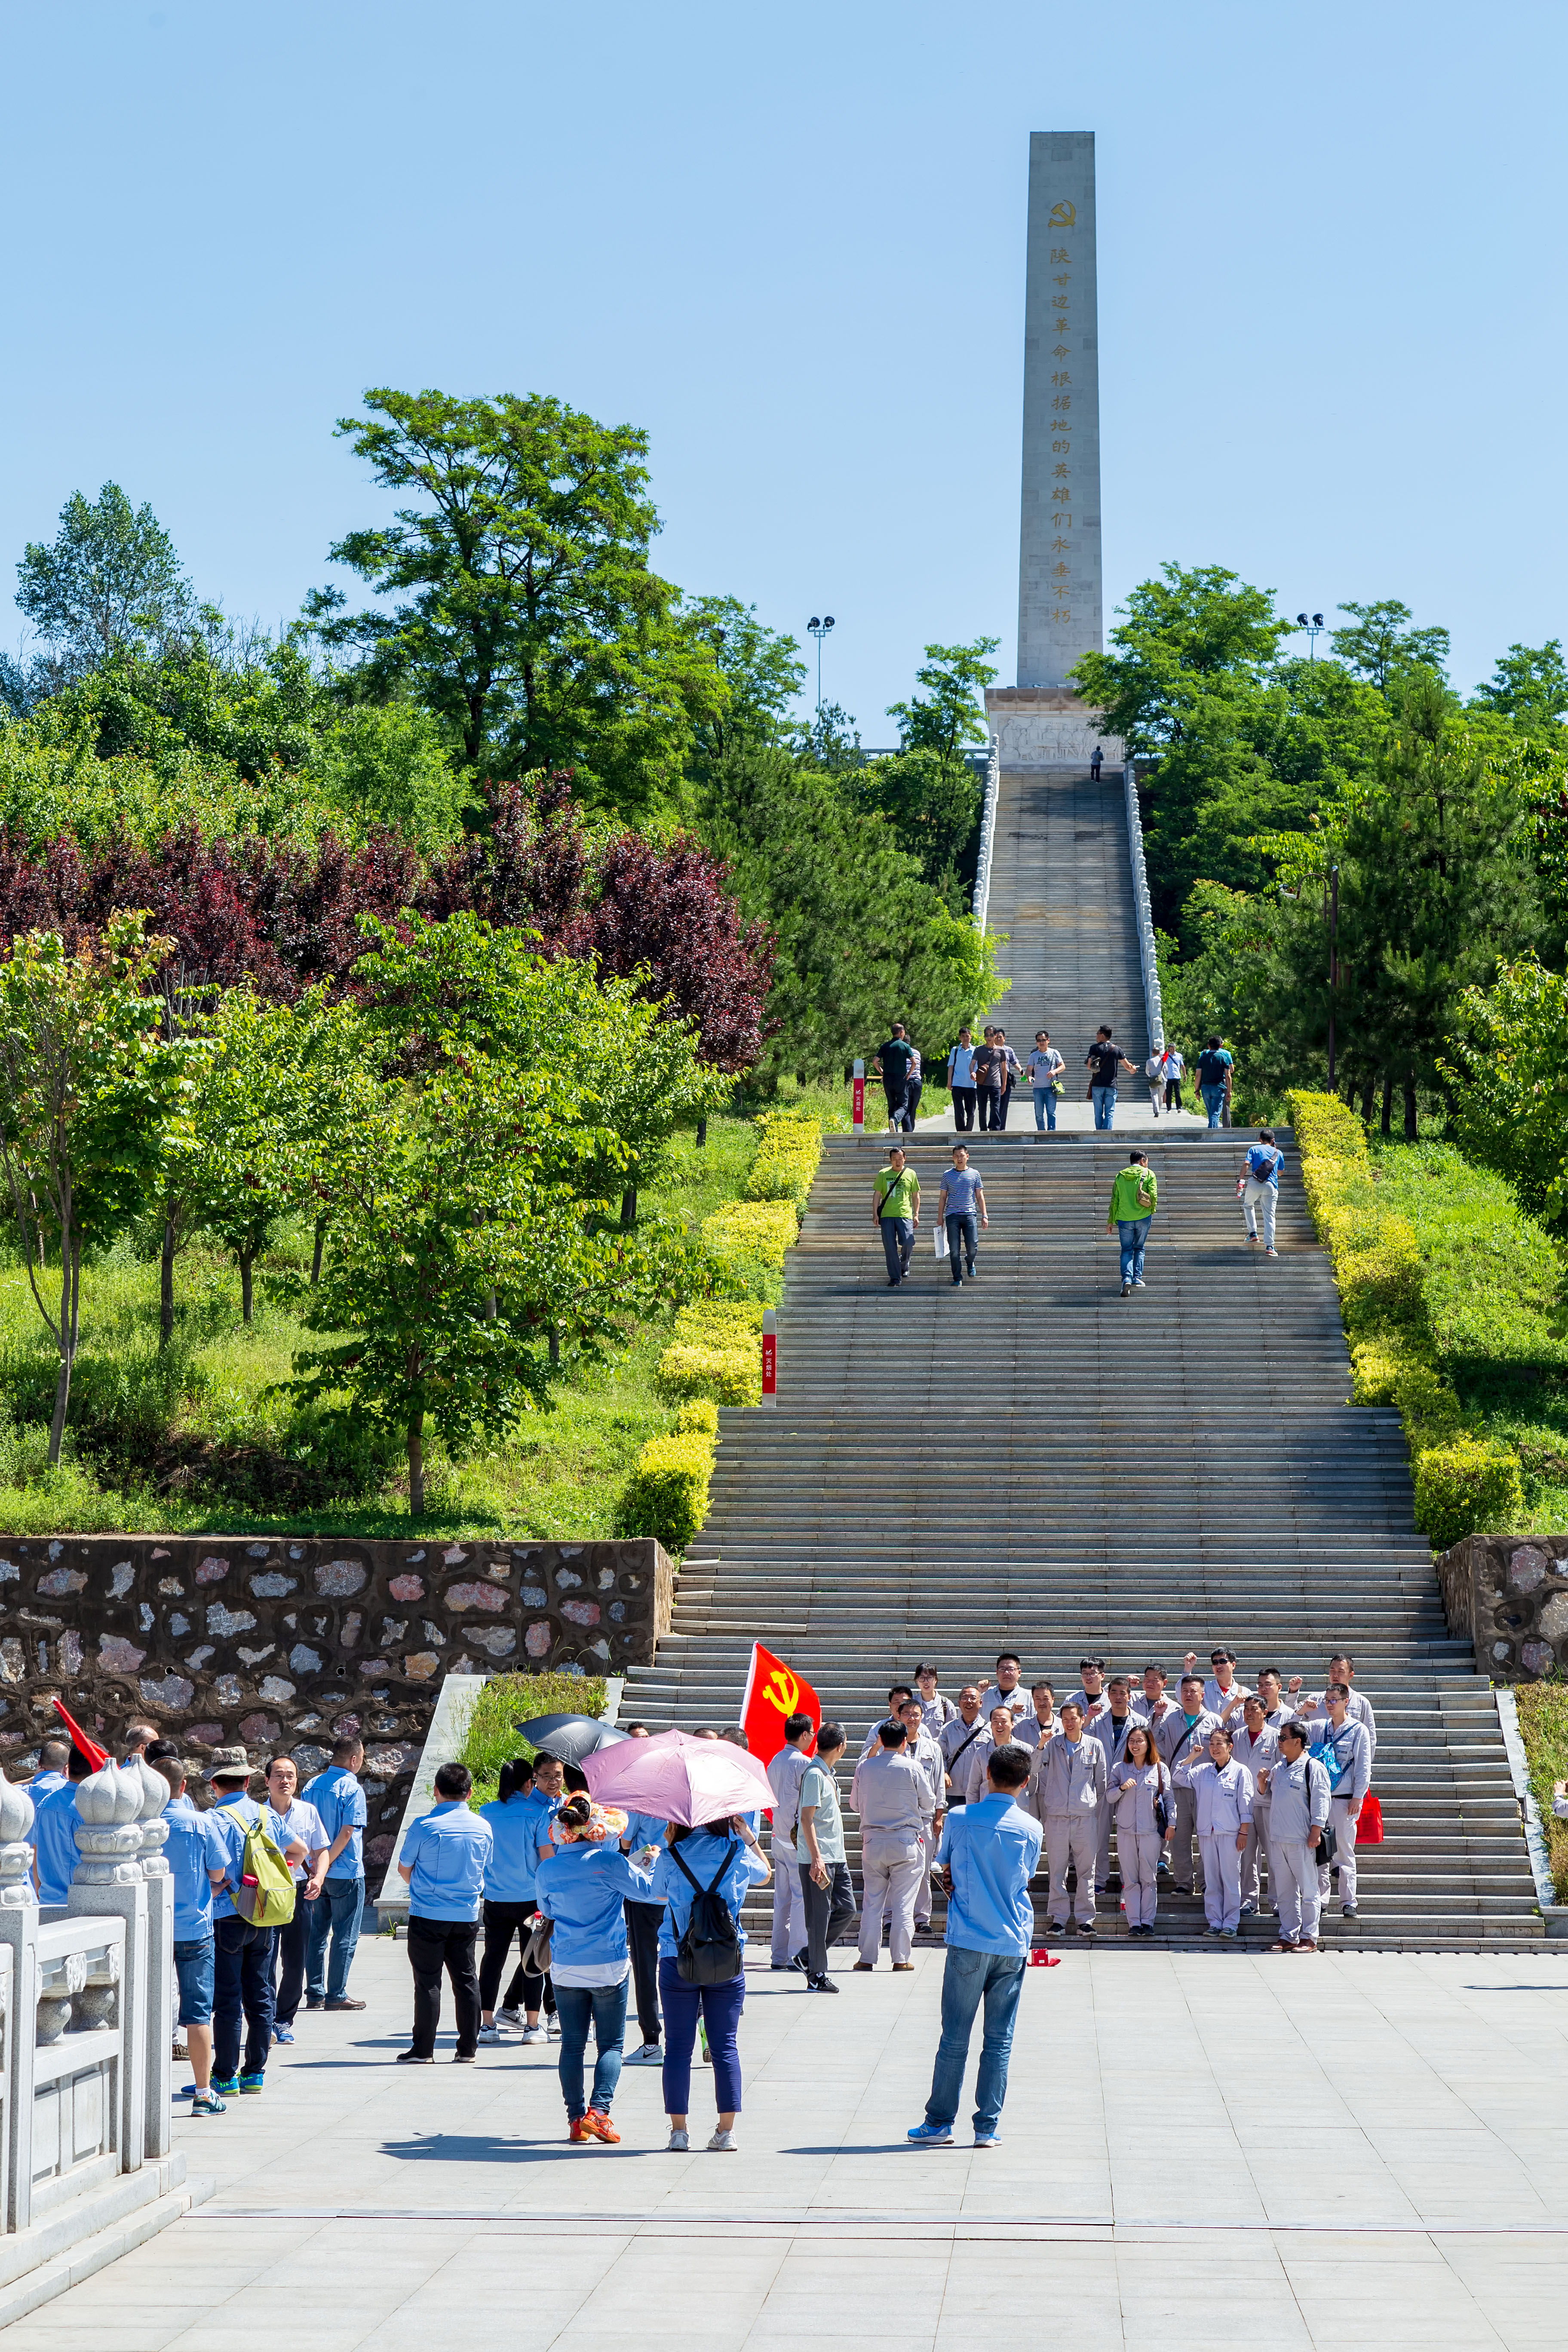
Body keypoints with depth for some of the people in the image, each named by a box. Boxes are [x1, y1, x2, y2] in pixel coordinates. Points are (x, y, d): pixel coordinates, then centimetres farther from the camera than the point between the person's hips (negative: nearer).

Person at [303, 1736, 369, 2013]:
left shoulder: (313, 1785, 7)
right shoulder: (352, 1790, -13)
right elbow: (346, 1834, -18)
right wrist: (325, 1865, -12)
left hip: (317, 1873, 7)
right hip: (346, 1873, -6)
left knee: (316, 1933, 12)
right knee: (345, 1937, 1)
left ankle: (315, 1994, 15)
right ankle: (337, 1995, 2)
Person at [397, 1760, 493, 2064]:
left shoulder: (424, 1826, -12)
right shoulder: (483, 1827, 1)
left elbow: (404, 1868, 1)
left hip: (428, 1916, -4)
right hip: (467, 1916, 4)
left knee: (428, 1982, 2)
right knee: (466, 1980, 10)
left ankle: (423, 2049, 4)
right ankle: (468, 2049, 12)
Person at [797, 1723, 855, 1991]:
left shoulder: (827, 1774, 17)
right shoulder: (814, 1775, -14)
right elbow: (807, 1819, -19)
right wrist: (816, 1858, -23)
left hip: (836, 1857, 10)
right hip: (817, 1859, -10)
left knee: (846, 1908, 9)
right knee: (820, 1915, -4)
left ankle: (811, 1955, 20)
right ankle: (817, 1974, 3)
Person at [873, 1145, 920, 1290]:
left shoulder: (911, 1174, 7)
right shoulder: (883, 1174, 6)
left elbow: (916, 1195, 12)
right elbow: (877, 1195, 8)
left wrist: (916, 1215, 7)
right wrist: (875, 1214, 0)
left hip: (905, 1214, 0)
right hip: (886, 1216, 0)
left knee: (908, 1243, -10)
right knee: (890, 1247, -2)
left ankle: (904, 1265, 22)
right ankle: (895, 1278, 5)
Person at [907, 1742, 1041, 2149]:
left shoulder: (960, 1820, -4)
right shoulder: (1030, 1829, 0)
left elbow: (946, 1871, 8)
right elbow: (1025, 1878, 12)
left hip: (968, 1942, -1)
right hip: (1013, 1944, 2)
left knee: (954, 2038, 5)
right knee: (999, 2039, 6)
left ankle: (940, 2123, 9)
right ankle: (988, 2127, 6)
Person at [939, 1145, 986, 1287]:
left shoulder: (975, 1174, 10)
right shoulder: (947, 1175, 10)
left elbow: (980, 1196, 13)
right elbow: (943, 1198, 13)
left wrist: (984, 1215, 5)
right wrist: (940, 1218, 8)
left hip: (970, 1215, 0)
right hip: (952, 1216, 0)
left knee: (972, 1247, -6)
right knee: (954, 1250, -3)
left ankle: (970, 1263, 27)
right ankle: (957, 1279, 5)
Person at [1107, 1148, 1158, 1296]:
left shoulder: (1120, 1176, 7)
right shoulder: (1148, 1174, -1)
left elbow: (1115, 1200, 7)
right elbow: (1153, 1195, -9)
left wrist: (1111, 1221, 13)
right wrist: (1152, 1210, 10)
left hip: (1124, 1218, 1)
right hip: (1143, 1217, -1)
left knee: (1126, 1250, 6)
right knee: (1139, 1248, 15)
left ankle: (1127, 1278, -13)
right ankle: (1137, 1278, 9)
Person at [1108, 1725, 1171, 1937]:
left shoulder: (1160, 1769, 4)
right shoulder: (1119, 1769, 8)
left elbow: (1168, 1798, 6)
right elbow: (1109, 1796, 5)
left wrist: (1171, 1824, 1)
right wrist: (1122, 1788, -14)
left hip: (1151, 1831, -1)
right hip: (1126, 1831, 1)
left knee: (1149, 1879, 1)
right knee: (1130, 1879, 2)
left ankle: (1148, 1921, 6)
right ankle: (1134, 1922, 5)